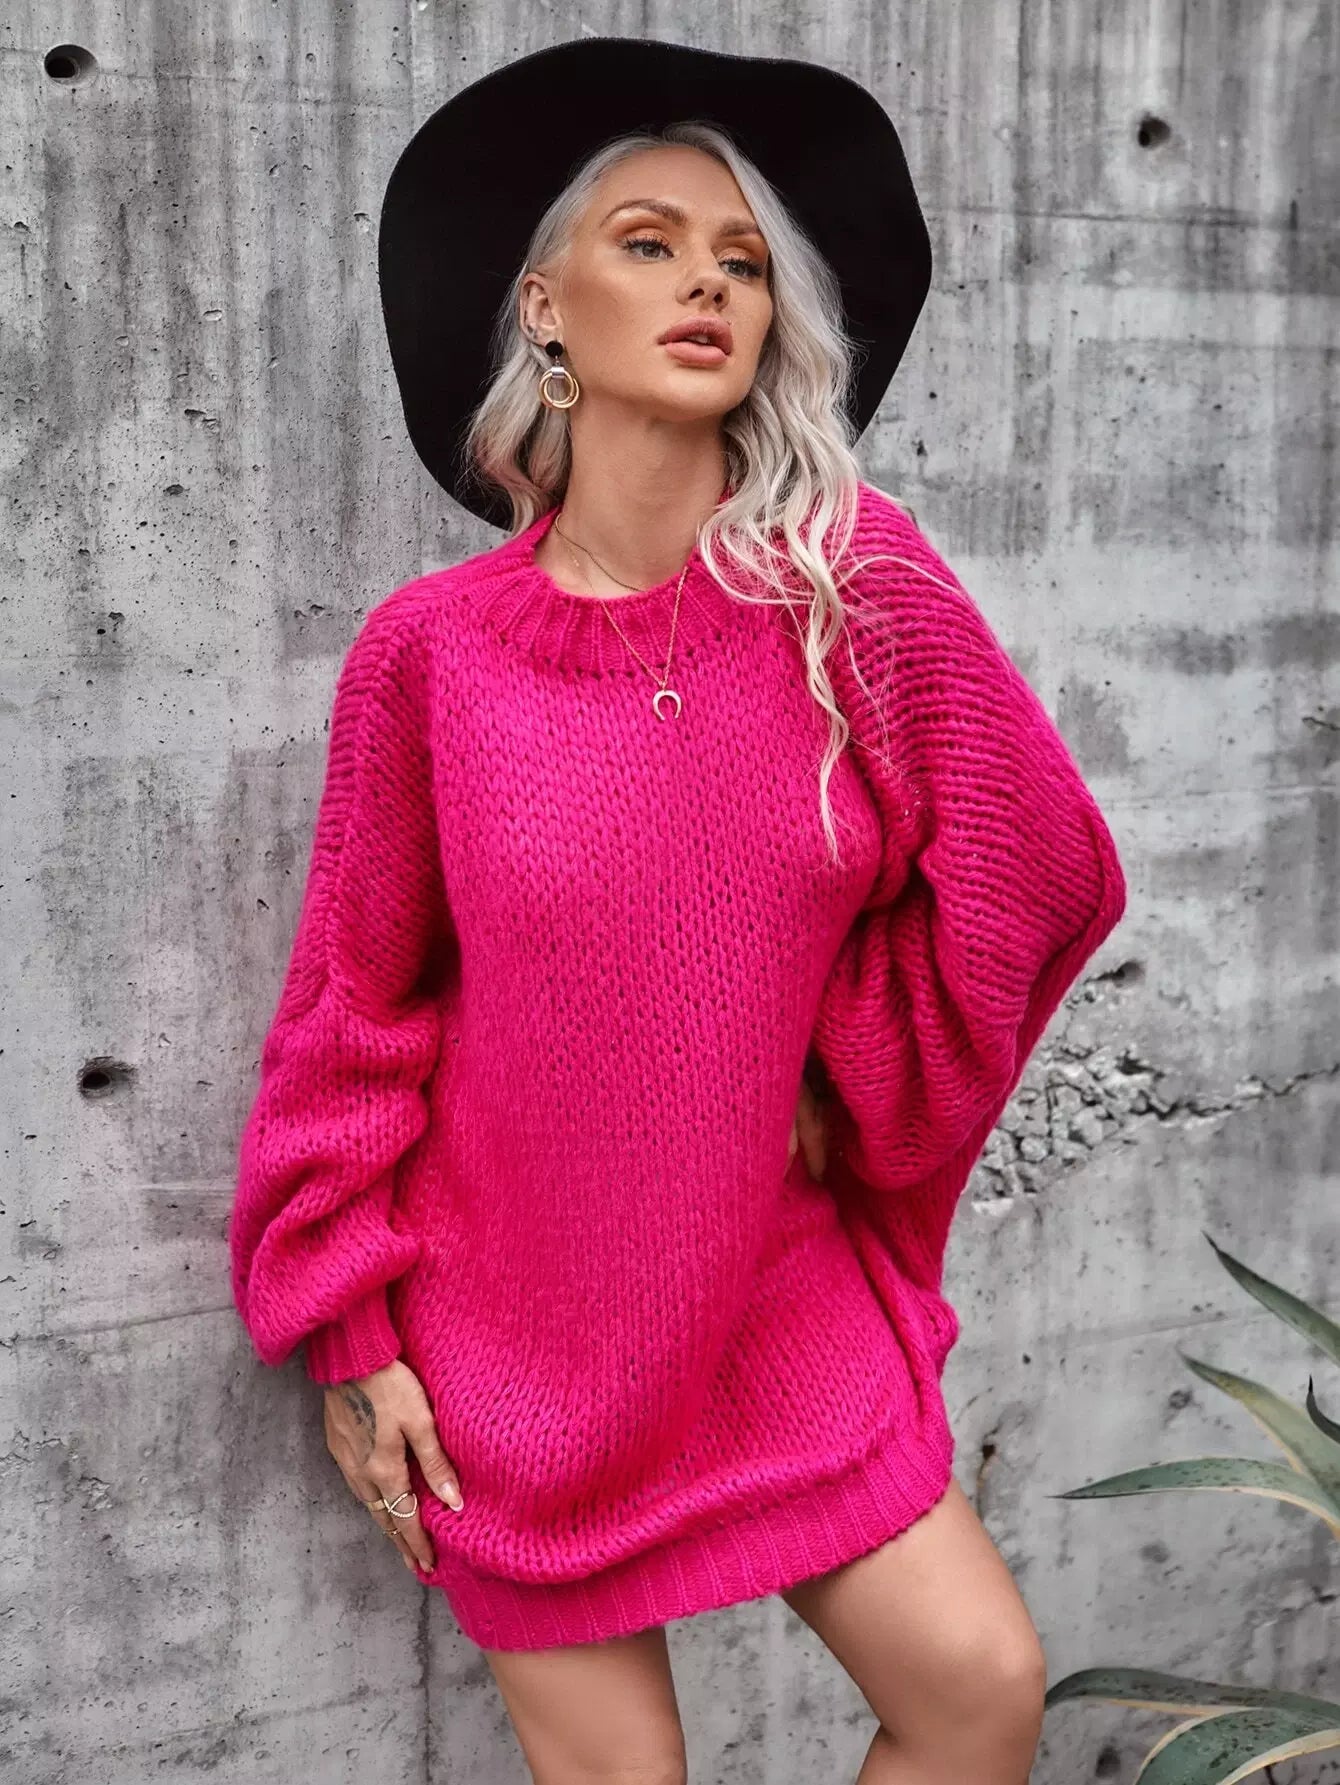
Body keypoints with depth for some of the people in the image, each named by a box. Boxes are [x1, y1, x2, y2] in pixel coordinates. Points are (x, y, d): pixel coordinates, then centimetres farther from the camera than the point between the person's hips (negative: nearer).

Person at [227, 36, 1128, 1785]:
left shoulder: (862, 583, -8)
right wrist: (347, 1328, -1)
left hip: (782, 1297, 1)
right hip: (511, 1331, -1)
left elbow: (1035, 879, -2)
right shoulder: (431, 646, -9)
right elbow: (357, 1006, -2)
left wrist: (839, 1097, 2)